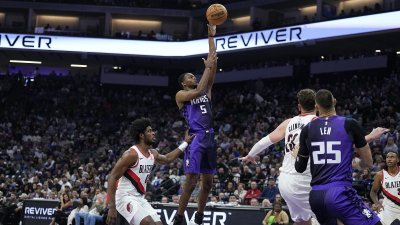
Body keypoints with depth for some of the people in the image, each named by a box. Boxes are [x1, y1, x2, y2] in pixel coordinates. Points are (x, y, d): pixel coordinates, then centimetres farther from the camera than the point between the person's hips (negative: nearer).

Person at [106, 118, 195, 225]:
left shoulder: (153, 153, 9)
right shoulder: (131, 154, -18)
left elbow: (167, 158, 33)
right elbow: (112, 178, -19)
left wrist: (185, 143, 31)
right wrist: (112, 207, -26)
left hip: (140, 199, 9)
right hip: (125, 198, -9)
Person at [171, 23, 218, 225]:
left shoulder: (206, 92, 18)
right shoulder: (181, 95, 2)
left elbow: (213, 62, 12)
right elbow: (198, 91, -19)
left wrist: (211, 37, 9)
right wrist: (208, 66, -13)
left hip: (209, 139, 7)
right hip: (195, 140, -7)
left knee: (207, 183, 9)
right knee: (191, 182, -12)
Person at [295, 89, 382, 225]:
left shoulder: (307, 130, 8)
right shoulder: (349, 125, -1)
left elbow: (300, 168, 16)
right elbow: (368, 163, 6)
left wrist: (297, 155, 37)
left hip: (316, 196, 5)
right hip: (339, 194, -5)